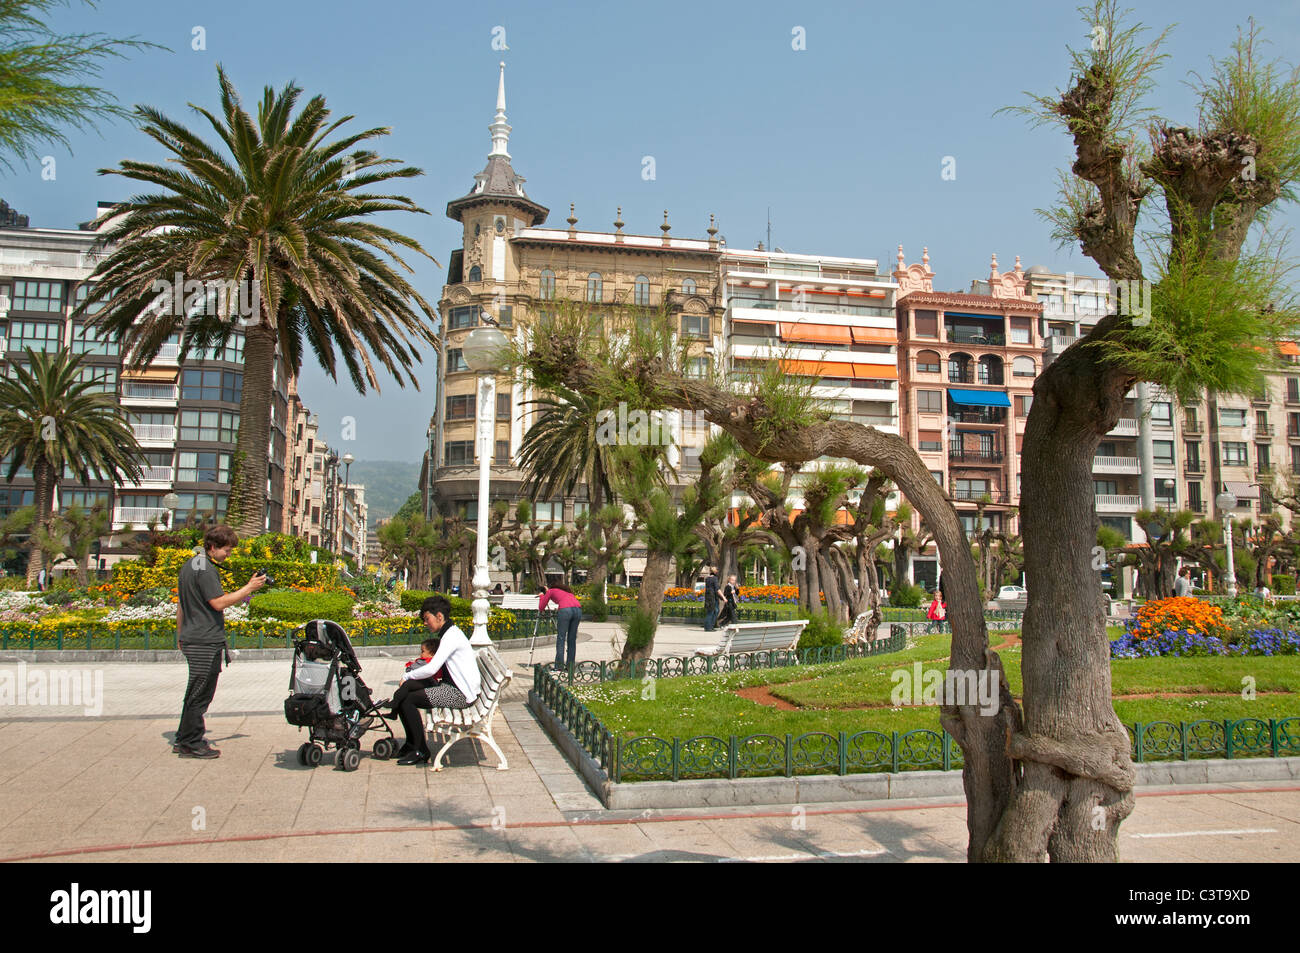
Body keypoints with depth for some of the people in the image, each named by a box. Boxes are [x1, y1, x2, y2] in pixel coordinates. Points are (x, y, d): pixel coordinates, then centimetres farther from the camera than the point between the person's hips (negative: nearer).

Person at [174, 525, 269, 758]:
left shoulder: (189, 565, 17)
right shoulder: (205, 569, -15)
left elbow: (180, 604, 23)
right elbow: (218, 603, -19)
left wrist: (180, 635, 28)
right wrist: (249, 588, -14)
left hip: (191, 638, 10)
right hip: (206, 641, -10)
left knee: (195, 693, 16)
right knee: (200, 693, -3)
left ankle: (184, 739, 23)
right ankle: (191, 743, 3)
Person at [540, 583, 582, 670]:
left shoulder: (550, 591, 23)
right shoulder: (567, 590, 37)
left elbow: (541, 608, 26)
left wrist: (541, 596, 42)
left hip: (565, 610, -5)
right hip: (578, 609, 5)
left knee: (561, 638, 2)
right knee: (572, 639, 12)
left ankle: (559, 665, -2)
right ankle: (571, 665, 11)